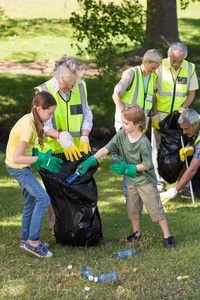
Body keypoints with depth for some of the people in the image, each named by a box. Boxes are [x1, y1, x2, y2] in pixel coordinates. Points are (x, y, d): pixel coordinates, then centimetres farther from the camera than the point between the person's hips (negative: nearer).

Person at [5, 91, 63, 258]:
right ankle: (33, 241, -8)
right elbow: (17, 158, -29)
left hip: (21, 168, 10)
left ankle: (26, 238, 28)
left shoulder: (29, 119, 2)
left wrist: (38, 155, 7)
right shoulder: (28, 128, -27)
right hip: (18, 168, -10)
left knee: (32, 201, 17)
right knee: (43, 198, -13)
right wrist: (39, 159, -28)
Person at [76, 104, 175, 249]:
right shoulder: (121, 135, -8)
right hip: (131, 180, 6)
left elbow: (147, 165, -20)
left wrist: (128, 168, -23)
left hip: (146, 181, -6)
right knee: (132, 207, 15)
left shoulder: (143, 142, -26)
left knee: (155, 207, -1)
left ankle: (167, 235, 8)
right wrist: (90, 161, -18)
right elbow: (106, 149, -8)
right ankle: (136, 232, 33)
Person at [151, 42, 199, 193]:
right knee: (158, 149, 2)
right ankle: (159, 183, 11)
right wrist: (154, 115, -6)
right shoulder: (159, 67, -5)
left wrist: (182, 109, -9)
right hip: (160, 115, -1)